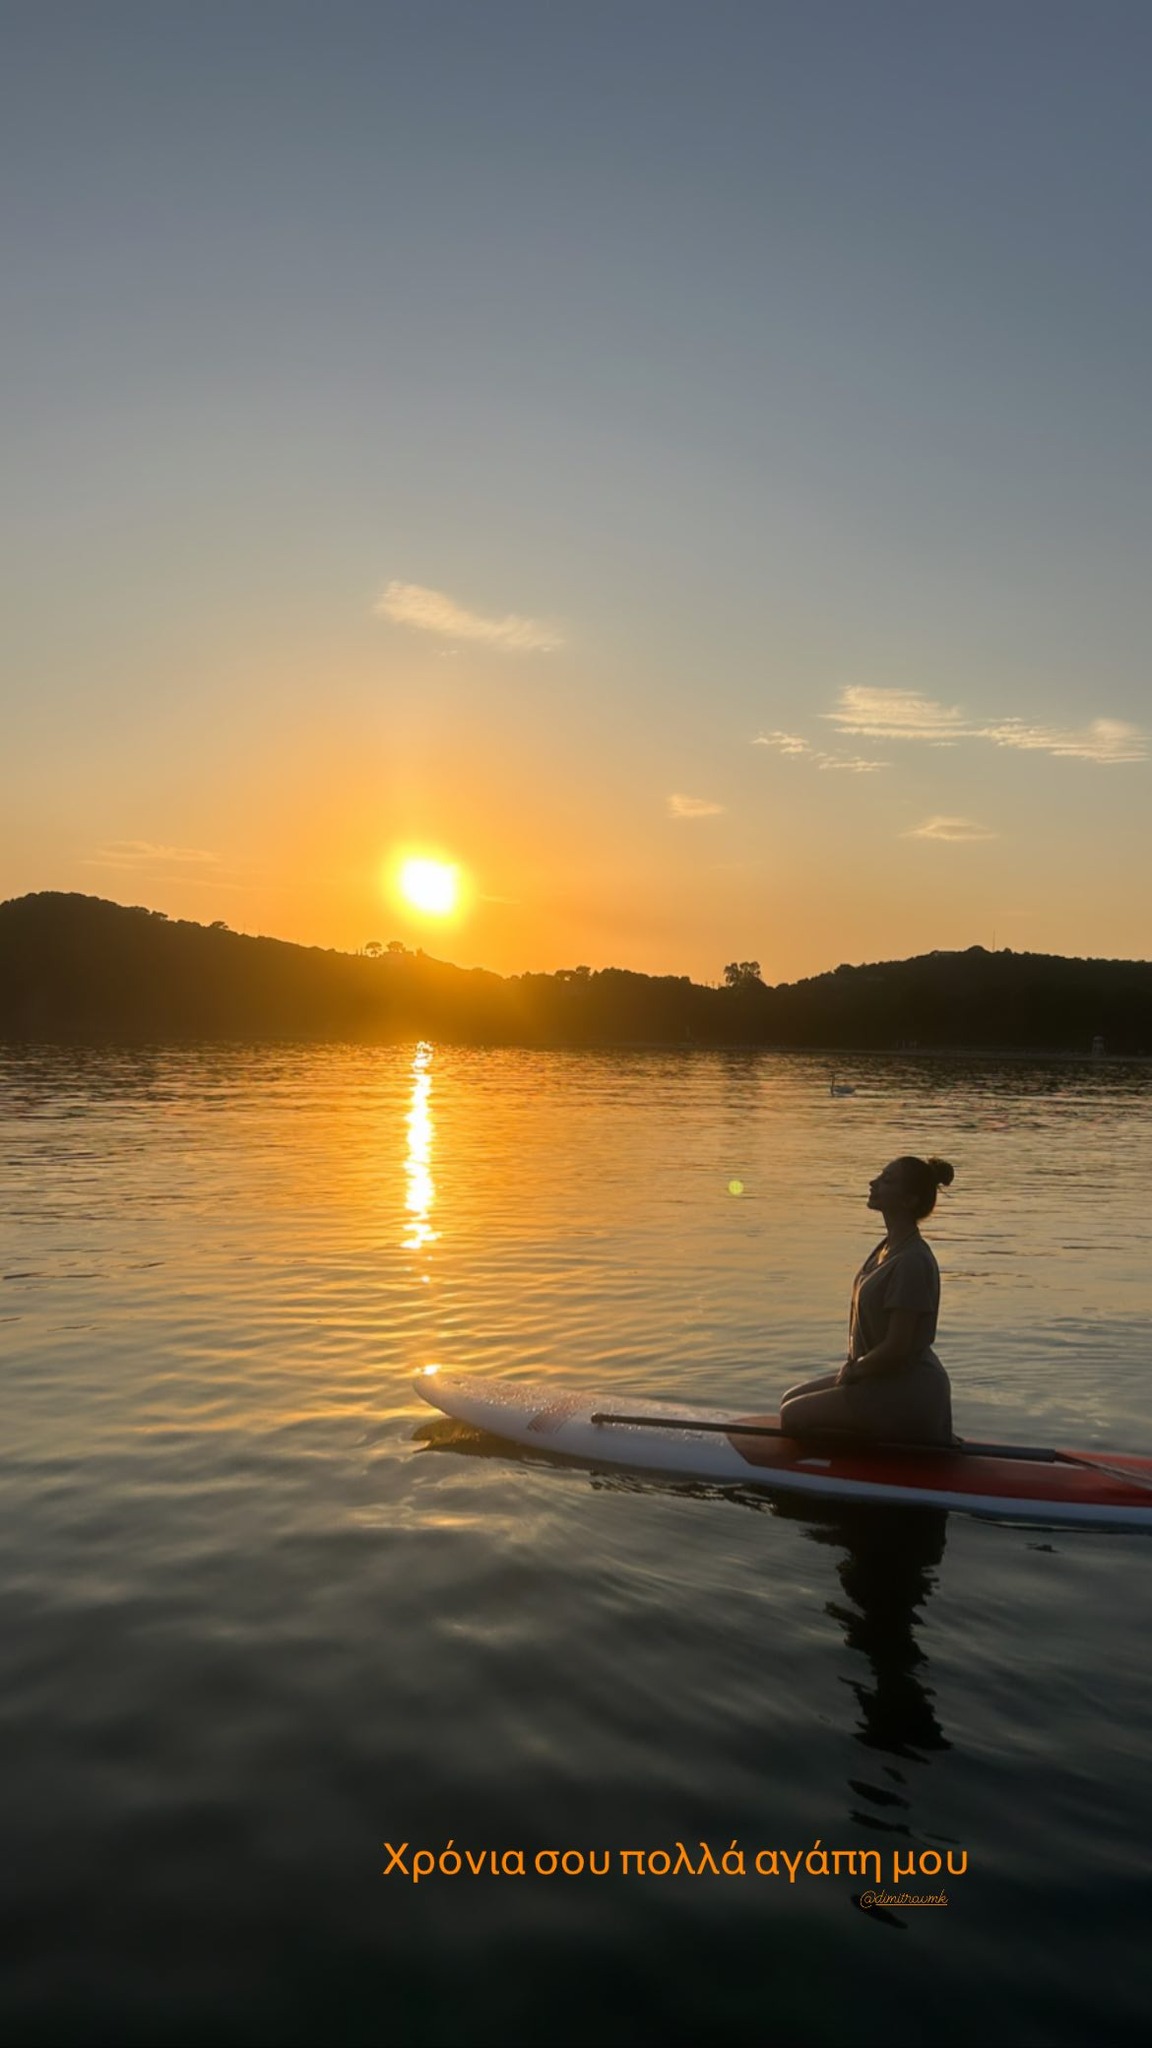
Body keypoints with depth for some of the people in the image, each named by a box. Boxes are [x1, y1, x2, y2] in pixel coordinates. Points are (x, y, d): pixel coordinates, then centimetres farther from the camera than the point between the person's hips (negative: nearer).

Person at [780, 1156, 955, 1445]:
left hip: (907, 1392, -10)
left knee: (793, 1416, -9)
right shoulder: (889, 1247, 6)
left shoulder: (912, 1262, -24)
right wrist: (853, 1365, 5)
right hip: (886, 1380, 10)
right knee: (792, 1399, 15)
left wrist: (854, 1370, -8)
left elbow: (896, 1348, -23)